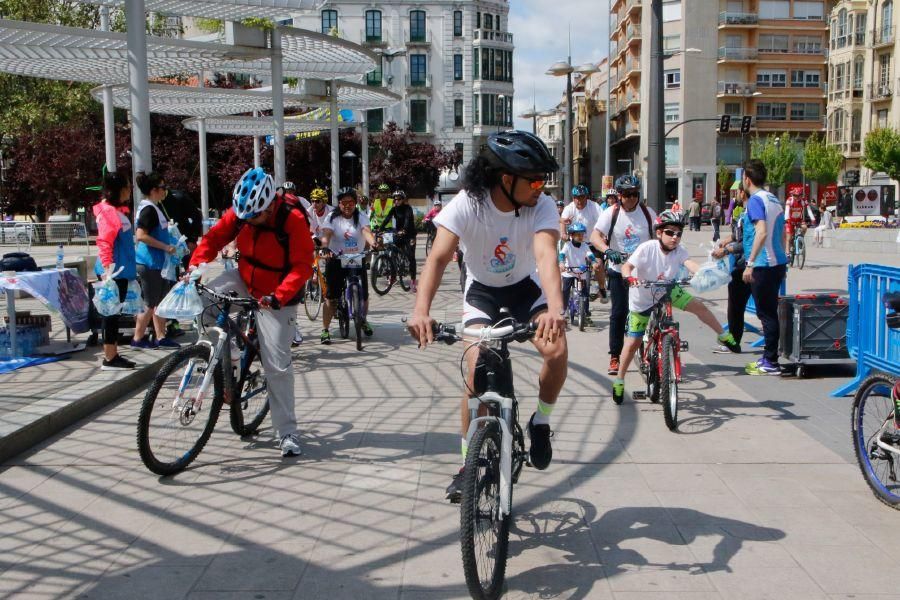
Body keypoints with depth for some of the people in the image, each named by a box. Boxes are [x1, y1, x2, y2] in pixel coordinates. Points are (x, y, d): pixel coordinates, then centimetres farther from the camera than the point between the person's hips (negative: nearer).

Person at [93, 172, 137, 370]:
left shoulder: (118, 210, 18)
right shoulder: (108, 212, -13)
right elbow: (104, 242, -21)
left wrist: (129, 271, 27)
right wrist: (108, 270, -28)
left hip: (121, 271, 10)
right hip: (113, 272, -10)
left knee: (114, 312, 13)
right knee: (111, 312, -5)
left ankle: (113, 355, 21)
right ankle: (109, 358, 1)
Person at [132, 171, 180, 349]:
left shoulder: (151, 207, 13)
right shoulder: (149, 209, -17)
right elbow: (141, 236, -25)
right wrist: (165, 246, -21)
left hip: (157, 263, 10)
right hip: (150, 263, -10)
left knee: (160, 302, 13)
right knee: (150, 304, -1)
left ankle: (161, 337, 20)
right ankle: (138, 339, 9)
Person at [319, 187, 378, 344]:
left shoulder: (361, 217, -2)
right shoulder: (332, 217, -5)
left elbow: (367, 231, -20)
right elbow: (326, 235, -20)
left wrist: (373, 243, -43)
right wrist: (325, 247, -42)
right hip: (336, 260, -2)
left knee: (364, 295, 4)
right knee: (331, 297, -6)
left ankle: (364, 320, 33)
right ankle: (325, 330, 2)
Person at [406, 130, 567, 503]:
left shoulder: (542, 207, -24)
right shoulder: (467, 204, -27)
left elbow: (546, 256, -41)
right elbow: (438, 258, -35)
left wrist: (555, 310, -59)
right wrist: (421, 310, -52)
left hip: (526, 287, 1)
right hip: (481, 290, -1)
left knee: (557, 352, -24)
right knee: (478, 371, -15)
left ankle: (540, 422, 5)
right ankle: (469, 462, 5)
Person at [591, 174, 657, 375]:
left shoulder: (648, 213, 0)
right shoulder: (611, 213, -6)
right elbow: (595, 236, -18)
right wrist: (607, 250, -37)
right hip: (619, 271, -1)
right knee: (618, 313, -1)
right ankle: (614, 357, 6)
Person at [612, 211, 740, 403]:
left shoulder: (679, 250, -16)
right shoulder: (647, 248, -26)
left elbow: (690, 263, -33)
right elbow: (626, 266, -33)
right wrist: (629, 277, -55)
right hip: (642, 299, -3)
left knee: (698, 306, -12)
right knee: (633, 342, -2)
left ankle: (723, 336, 13)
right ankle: (619, 381, 12)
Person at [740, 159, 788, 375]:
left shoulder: (755, 200, -12)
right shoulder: (774, 200, 16)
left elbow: (761, 232, -24)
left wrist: (750, 263, -24)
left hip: (763, 266, -9)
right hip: (778, 263, 9)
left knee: (766, 313, -4)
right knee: (770, 312, 15)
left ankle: (771, 363, 1)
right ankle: (768, 358, 23)